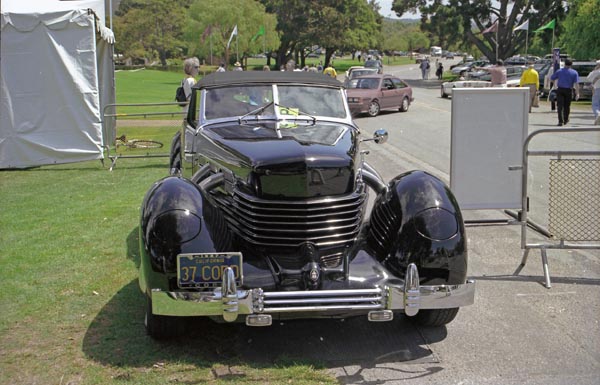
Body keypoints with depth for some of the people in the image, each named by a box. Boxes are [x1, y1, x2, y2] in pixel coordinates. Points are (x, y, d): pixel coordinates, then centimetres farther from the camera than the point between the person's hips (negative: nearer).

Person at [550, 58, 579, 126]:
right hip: (568, 90, 1)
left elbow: (551, 78, 9)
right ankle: (565, 120, 29)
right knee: (567, 105, 16)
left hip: (560, 90, -1)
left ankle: (561, 121, -15)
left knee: (560, 106, -3)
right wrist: (577, 94, -11)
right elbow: (576, 84, -9)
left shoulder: (559, 71, 1)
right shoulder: (574, 73, -1)